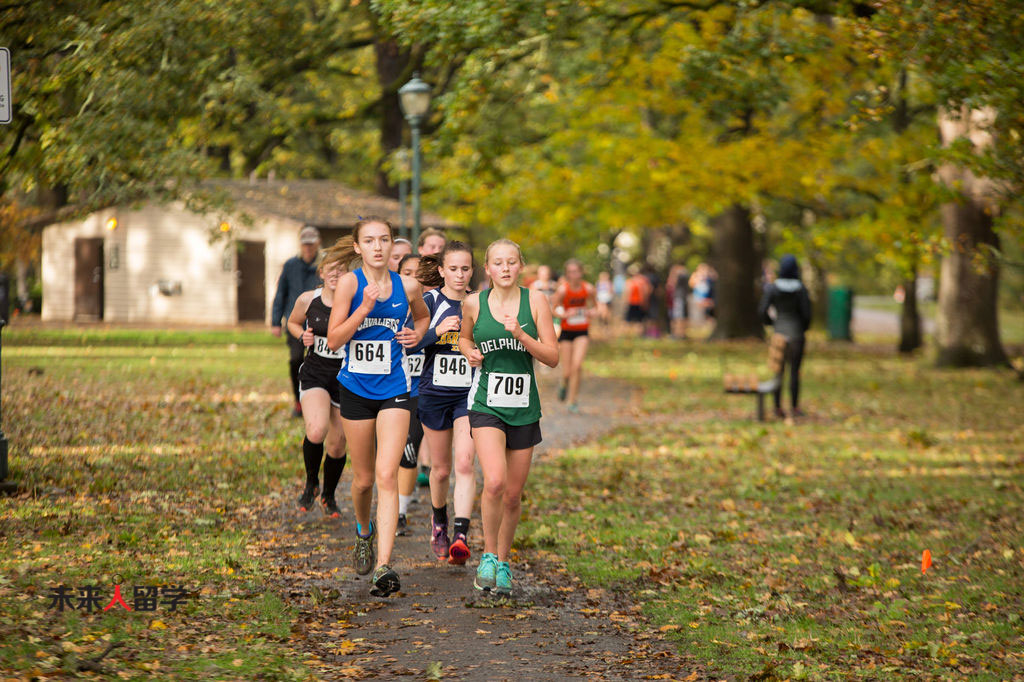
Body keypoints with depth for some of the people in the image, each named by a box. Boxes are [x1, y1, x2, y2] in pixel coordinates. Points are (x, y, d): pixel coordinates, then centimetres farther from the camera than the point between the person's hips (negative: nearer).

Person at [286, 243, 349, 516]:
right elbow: (292, 322, 17)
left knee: (337, 444, 6)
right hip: (314, 374, 0)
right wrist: (303, 336, -4)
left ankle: (329, 495, 33)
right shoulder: (307, 300, -3)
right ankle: (311, 484, 4)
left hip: (347, 378, 0)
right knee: (316, 431, -24)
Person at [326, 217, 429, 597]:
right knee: (363, 478, 12)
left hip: (394, 391, 0)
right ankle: (364, 533, 45)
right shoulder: (349, 283, -7)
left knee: (386, 476, -14)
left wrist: (417, 334, 2)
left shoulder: (408, 287, 0)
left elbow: (422, 316, 23)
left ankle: (384, 567, -20)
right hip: (356, 389, 0)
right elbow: (334, 340, -12)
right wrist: (364, 308, -23)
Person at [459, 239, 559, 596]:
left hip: (524, 407, 2)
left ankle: (503, 562, 28)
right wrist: (470, 353, 0)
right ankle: (488, 555, -3)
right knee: (494, 482, -22)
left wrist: (520, 335, -17)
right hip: (486, 403, -1)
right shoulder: (474, 303, 1)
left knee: (513, 495, 8)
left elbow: (553, 358, -3)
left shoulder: (535, 301, -1)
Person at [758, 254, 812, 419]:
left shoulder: (772, 288, -7)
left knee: (778, 371, 8)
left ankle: (778, 407, 7)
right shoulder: (801, 289, -10)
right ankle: (795, 407, 6)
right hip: (797, 334, -1)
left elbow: (762, 311, -7)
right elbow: (806, 313, -8)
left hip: (779, 333, 1)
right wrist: (803, 329, 11)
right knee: (795, 371, 4)